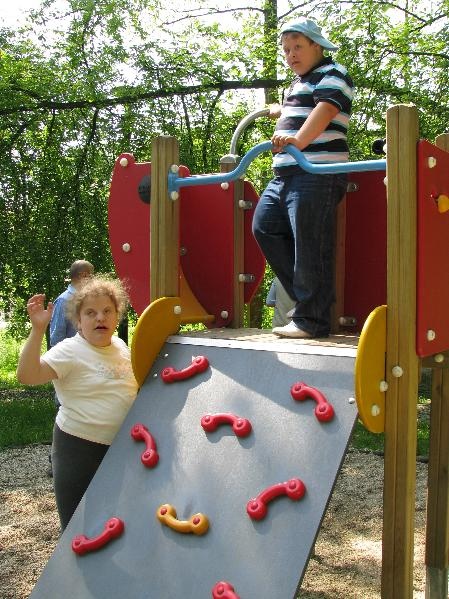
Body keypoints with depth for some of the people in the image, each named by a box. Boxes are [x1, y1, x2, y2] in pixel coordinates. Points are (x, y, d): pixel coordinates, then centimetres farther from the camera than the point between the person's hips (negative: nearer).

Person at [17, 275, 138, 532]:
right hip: (79, 450, -6)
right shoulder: (70, 351, -15)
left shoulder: (120, 346, 5)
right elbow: (27, 375, -31)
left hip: (120, 447, 6)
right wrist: (38, 329, -37)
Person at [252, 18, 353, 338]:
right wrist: (281, 111, 62)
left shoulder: (332, 74, -3)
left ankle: (311, 320, -6)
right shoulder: (299, 82, 26)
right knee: (265, 226, 8)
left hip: (318, 173, -10)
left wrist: (299, 139, -38)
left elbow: (326, 109, -24)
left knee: (310, 245, -12)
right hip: (286, 174, 10)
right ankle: (309, 295, 13)